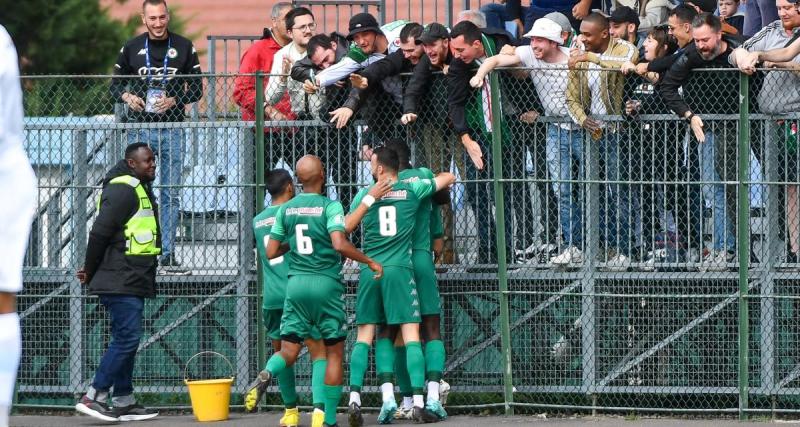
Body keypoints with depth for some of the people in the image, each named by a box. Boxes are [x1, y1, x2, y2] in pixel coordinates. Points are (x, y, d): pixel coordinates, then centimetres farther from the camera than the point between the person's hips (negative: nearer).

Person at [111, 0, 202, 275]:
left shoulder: (184, 47, 6)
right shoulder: (132, 48, 8)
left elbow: (197, 88, 8)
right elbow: (116, 83, 14)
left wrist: (175, 100, -10)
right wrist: (126, 97, -8)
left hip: (172, 129, 0)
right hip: (139, 129, 0)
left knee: (171, 194, 1)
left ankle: (168, 255, 5)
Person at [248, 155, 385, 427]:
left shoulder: (286, 209, 7)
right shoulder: (330, 206, -8)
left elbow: (271, 252, 9)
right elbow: (340, 244, -21)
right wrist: (369, 262, -10)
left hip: (296, 284, 3)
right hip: (326, 283, -3)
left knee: (289, 351, 4)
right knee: (334, 352, 8)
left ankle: (267, 374, -31)